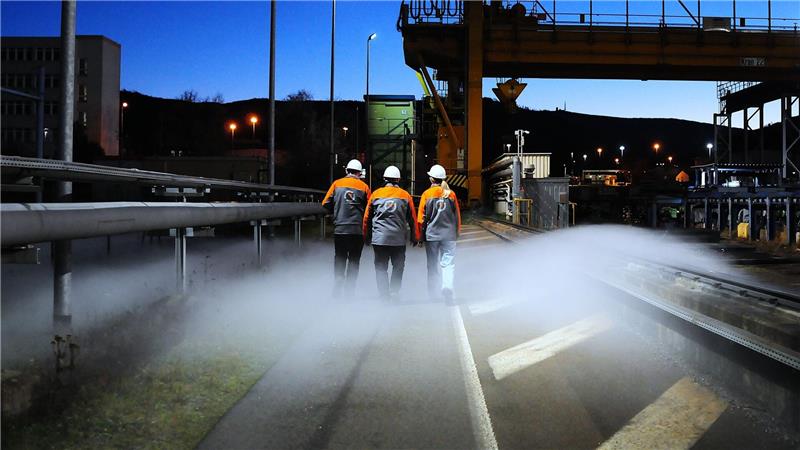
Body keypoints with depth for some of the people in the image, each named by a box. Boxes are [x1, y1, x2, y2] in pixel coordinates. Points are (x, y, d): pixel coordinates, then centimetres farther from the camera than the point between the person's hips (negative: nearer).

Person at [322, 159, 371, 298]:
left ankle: (337, 290, 7)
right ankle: (349, 290, 6)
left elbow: (326, 203, 2)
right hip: (357, 230, -1)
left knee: (339, 260, 11)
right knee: (354, 261, 8)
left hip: (339, 229, 1)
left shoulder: (337, 183, 3)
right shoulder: (364, 187, 1)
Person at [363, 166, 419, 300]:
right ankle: (394, 291, 5)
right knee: (398, 266, 15)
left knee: (381, 267, 6)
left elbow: (367, 217, 7)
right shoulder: (406, 195, 3)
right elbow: (413, 219, 5)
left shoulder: (376, 194, 3)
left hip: (379, 238, 0)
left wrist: (366, 236, 17)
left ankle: (384, 295, -1)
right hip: (399, 238, 0)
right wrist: (415, 237, 15)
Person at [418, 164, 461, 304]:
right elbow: (457, 216, 6)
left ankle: (433, 293, 18)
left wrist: (421, 234, 7)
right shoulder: (451, 194, 0)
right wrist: (457, 232, 17)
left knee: (433, 264, 11)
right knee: (448, 263, 0)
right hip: (449, 234, 1)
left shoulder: (427, 194, -5)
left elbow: (422, 217, -2)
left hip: (431, 234, 0)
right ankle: (447, 287, -24)